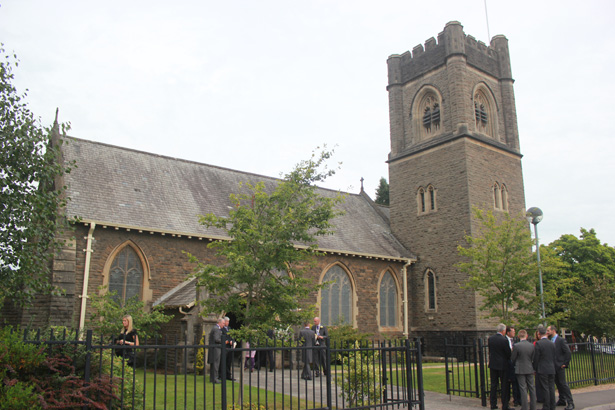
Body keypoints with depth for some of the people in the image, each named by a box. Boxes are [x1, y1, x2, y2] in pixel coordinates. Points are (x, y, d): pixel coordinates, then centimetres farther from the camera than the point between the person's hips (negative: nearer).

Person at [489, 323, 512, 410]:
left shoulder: (490, 338, -1)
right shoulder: (504, 340, -18)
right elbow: (508, 353, -11)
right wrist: (509, 359, 10)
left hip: (492, 364, 5)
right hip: (502, 365, -5)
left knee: (493, 385, 12)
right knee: (505, 385, 5)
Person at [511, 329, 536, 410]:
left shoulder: (516, 346, -15)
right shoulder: (532, 346, -3)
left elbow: (512, 359, -8)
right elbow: (533, 359, 5)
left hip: (520, 370, -4)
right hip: (530, 369, 4)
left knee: (523, 389, 1)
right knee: (532, 388, 13)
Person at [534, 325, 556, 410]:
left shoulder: (538, 343, -12)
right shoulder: (552, 344, 7)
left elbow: (536, 358, -9)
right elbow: (554, 358, 12)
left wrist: (535, 369, 1)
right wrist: (553, 368, 19)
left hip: (542, 370, -6)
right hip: (551, 370, 6)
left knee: (545, 389, -2)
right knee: (551, 388, 10)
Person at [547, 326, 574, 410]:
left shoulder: (561, 340, -10)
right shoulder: (550, 341, 10)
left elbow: (568, 352, -14)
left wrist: (565, 364, -13)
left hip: (559, 366, -7)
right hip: (553, 367, 7)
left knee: (563, 384, -7)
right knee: (558, 384, 13)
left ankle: (570, 403, -2)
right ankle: (562, 400, 22)